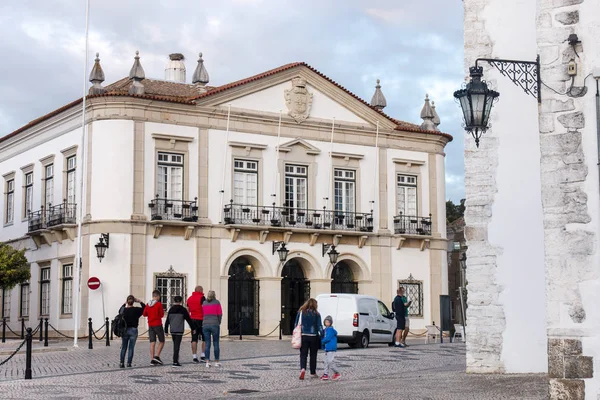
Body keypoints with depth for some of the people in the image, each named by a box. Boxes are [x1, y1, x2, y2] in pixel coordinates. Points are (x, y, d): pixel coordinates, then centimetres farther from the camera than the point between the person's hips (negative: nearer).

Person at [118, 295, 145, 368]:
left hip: (124, 330, 3)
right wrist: (140, 301, 5)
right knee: (131, 348, 3)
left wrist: (124, 303, 22)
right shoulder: (136, 310, -11)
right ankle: (129, 363, 1)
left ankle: (122, 363, 9)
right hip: (133, 330, -3)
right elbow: (145, 308, 3)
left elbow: (120, 311, 22)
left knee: (123, 348, 11)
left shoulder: (123, 309, -2)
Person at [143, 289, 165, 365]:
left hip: (150, 325, 5)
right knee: (161, 341, 6)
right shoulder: (159, 304, -10)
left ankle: (152, 359, -1)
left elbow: (144, 314, 10)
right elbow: (162, 314, -9)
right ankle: (157, 356, -9)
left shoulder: (148, 305, 5)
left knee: (152, 342, 4)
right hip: (158, 325, -5)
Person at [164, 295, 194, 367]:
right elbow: (188, 320, -1)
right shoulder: (183, 309, -4)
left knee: (175, 345, 17)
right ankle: (175, 361, -13)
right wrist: (193, 328, 7)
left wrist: (166, 330, 14)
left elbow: (167, 321, 8)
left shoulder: (171, 309, 7)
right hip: (179, 331, -4)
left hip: (172, 331, 4)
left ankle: (176, 359, 22)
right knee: (177, 345, -6)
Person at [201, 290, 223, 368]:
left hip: (205, 325, 2)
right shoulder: (216, 302, -1)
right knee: (216, 344, 6)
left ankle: (207, 362, -4)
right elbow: (220, 314, -1)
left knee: (207, 344, 3)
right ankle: (217, 362, 11)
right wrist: (219, 323, 12)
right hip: (215, 325, -2)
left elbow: (203, 314, 9)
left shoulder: (204, 303, 8)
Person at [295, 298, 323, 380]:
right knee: (313, 355, 12)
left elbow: (296, 324, 3)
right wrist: (322, 336, -1)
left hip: (303, 336, 1)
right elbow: (319, 326, -6)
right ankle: (313, 372, 17)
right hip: (313, 336, 0)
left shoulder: (301, 312, 1)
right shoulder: (316, 314, -4)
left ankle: (303, 368, -21)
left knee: (303, 354, 3)